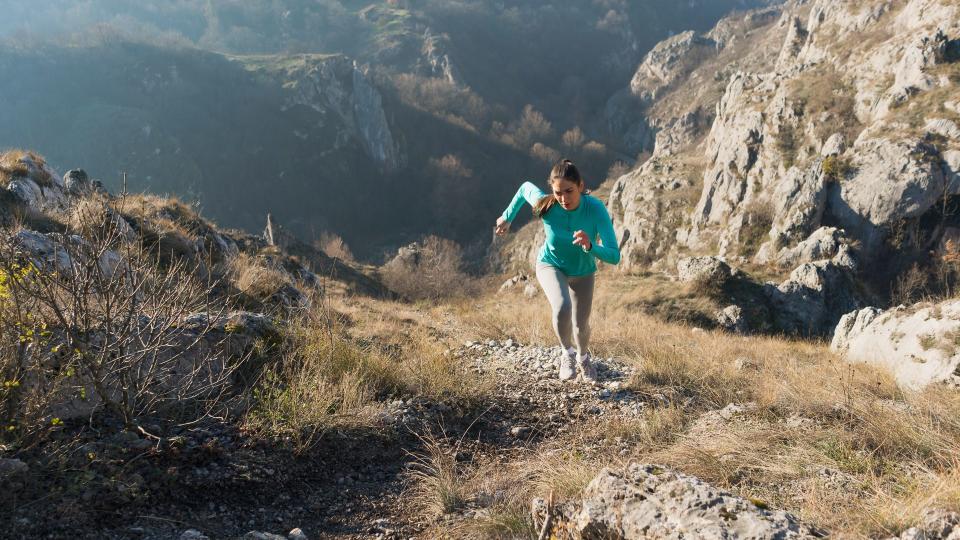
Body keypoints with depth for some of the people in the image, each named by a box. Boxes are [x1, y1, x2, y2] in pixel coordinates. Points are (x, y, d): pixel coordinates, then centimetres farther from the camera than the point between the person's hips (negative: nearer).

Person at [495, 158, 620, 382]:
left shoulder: (596, 209, -34)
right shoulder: (545, 204, -32)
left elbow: (614, 256, -35)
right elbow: (525, 187, -8)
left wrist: (590, 246, -54)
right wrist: (507, 217, 3)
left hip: (582, 272, 1)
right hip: (551, 266, -1)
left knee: (581, 325, 13)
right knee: (562, 307, -31)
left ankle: (583, 357, 50)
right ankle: (567, 352, -1)